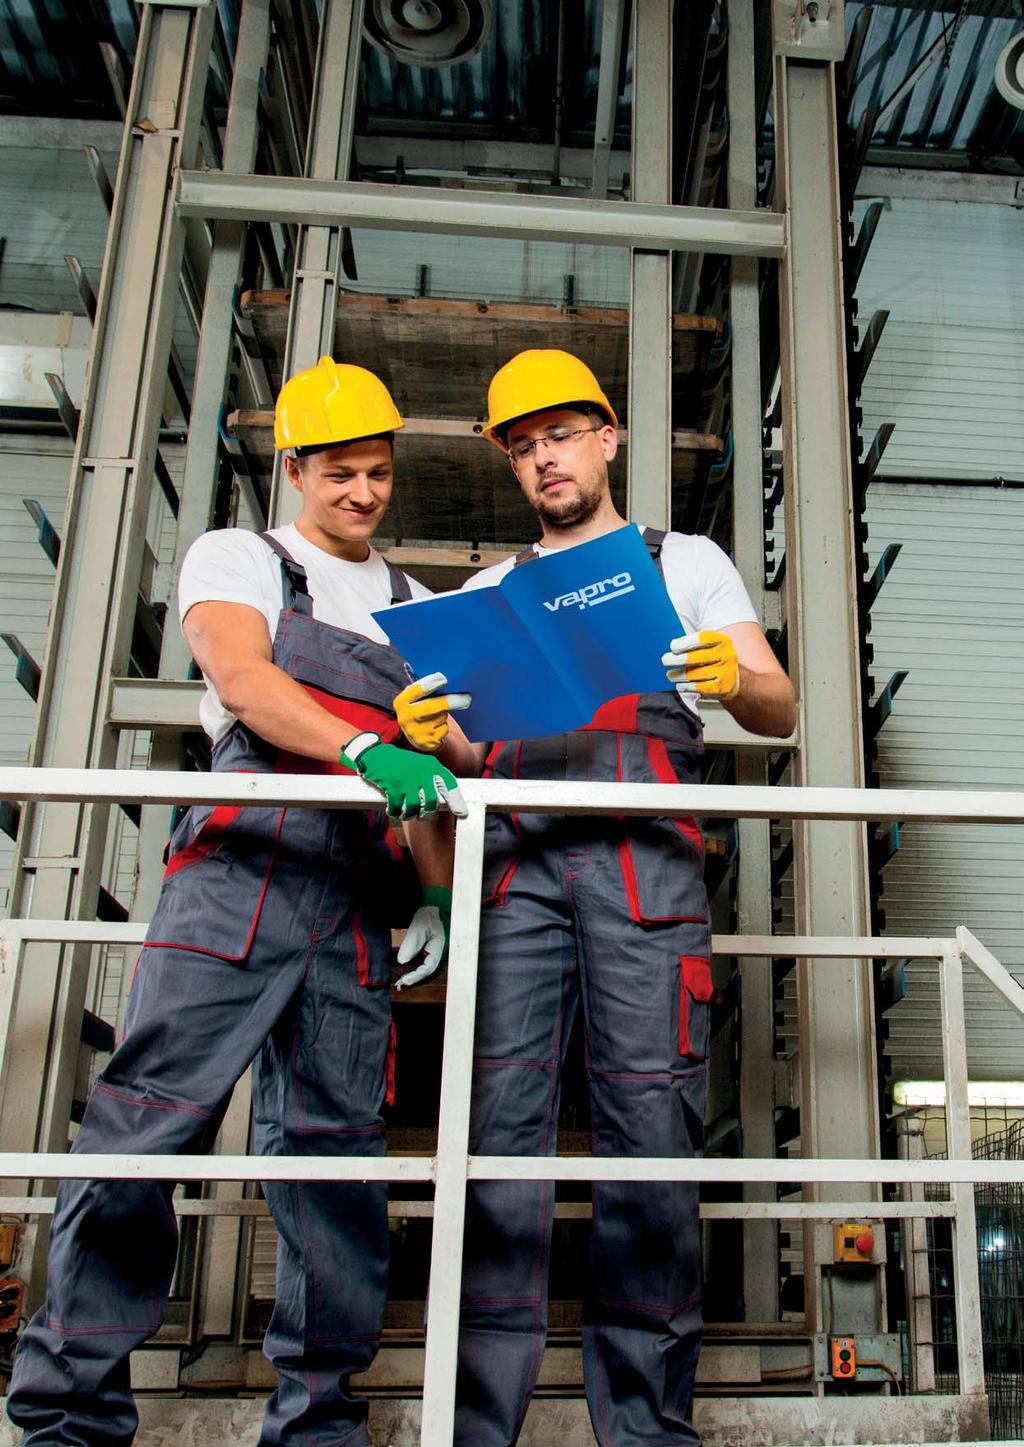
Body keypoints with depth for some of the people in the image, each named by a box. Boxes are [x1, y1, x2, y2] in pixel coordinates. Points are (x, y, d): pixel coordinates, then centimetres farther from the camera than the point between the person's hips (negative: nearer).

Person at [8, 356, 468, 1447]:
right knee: (147, 1125, -8)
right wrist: (367, 751, -23)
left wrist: (439, 893, 10)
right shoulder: (235, 558, 12)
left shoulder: (416, 606, 25)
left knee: (336, 1147, 3)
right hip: (238, 872, -4)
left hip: (354, 901, 4)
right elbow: (243, 680, -8)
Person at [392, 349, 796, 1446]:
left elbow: (781, 713, 11)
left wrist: (737, 680, -12)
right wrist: (427, 732, -4)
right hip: (514, 851, 2)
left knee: (649, 1113, -7)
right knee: (501, 1110, -7)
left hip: (642, 853, -2)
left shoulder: (684, 561, 21)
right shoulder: (489, 591, 27)